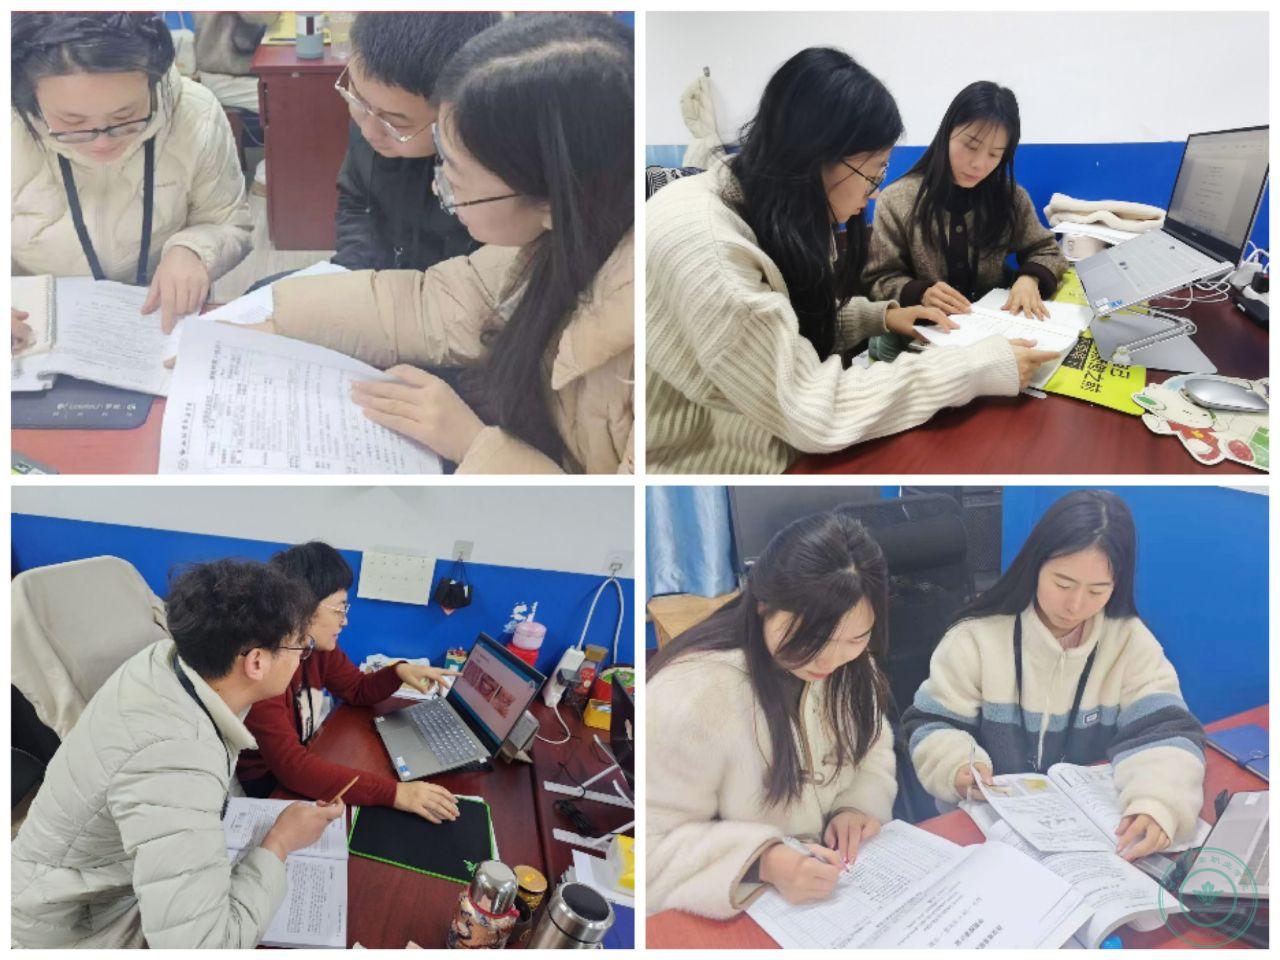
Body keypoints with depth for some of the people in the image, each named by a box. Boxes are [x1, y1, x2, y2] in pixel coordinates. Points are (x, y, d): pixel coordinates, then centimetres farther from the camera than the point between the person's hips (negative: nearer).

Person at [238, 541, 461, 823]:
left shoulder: (320, 647, -5)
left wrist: (399, 671, -11)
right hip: (259, 787, -7)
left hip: (303, 762, 7)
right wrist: (393, 792, -44)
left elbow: (359, 690, 12)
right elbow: (290, 766, -38)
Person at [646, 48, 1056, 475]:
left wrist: (881, 317, 1)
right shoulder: (701, 246, -27)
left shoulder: (768, 213, 2)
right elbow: (813, 411, -28)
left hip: (777, 449, 8)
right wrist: (980, 368, -22)